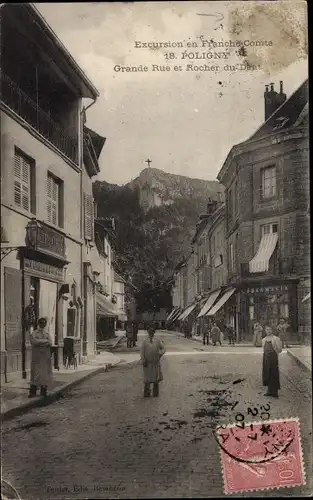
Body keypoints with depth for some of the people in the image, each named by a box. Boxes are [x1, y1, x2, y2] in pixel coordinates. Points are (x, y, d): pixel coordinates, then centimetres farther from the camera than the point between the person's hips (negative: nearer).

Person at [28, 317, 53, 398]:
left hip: (46, 356, 3)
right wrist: (45, 341, -8)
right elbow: (33, 341, -13)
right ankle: (33, 392, -8)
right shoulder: (34, 333, 6)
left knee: (45, 373, 1)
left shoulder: (47, 333, 14)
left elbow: (50, 343, 0)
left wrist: (39, 343, -10)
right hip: (37, 356, -3)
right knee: (35, 373, -8)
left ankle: (43, 391, 8)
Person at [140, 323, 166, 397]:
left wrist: (160, 354, -4)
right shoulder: (145, 341, 3)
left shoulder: (158, 341, 6)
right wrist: (143, 360, -9)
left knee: (156, 379, 8)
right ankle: (146, 393, 19)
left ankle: (155, 393, 20)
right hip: (148, 363, -1)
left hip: (156, 362, 1)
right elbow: (142, 352, 0)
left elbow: (163, 348, 12)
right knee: (147, 378, 6)